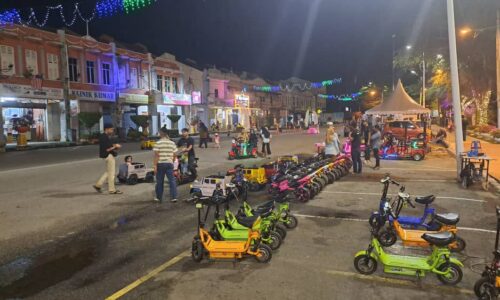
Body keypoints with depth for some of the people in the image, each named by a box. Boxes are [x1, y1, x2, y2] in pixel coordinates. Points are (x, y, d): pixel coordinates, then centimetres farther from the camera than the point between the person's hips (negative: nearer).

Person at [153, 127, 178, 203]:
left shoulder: (158, 143, -6)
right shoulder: (172, 143, 6)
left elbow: (156, 155, -12)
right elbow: (174, 155, 7)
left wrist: (155, 165, -11)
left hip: (160, 164, -2)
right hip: (169, 163, 3)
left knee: (159, 181, 8)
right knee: (172, 180, 3)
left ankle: (159, 198, 17)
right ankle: (174, 197, -2)